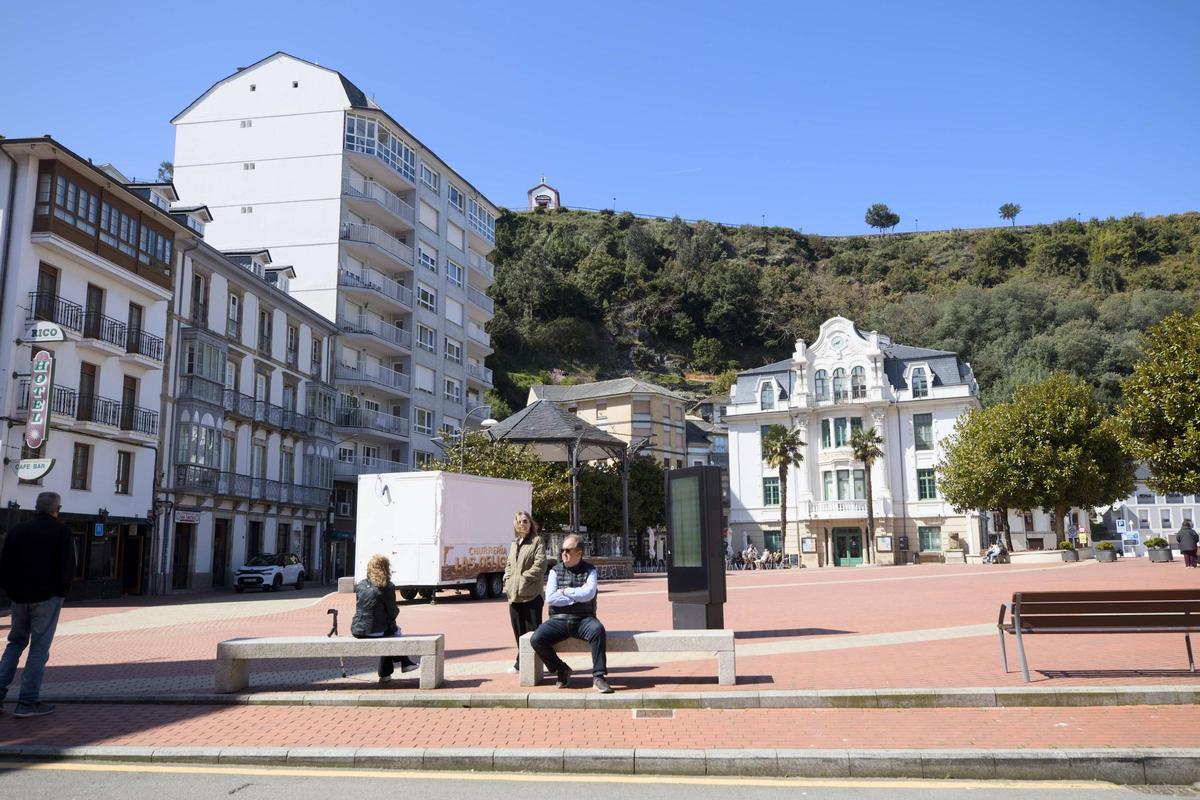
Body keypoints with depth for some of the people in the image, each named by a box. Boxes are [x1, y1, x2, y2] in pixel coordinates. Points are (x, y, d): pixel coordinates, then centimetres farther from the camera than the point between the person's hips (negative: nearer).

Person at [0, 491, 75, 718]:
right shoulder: (61, 531, -4)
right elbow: (67, 567, -11)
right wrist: (61, 592, 2)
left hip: (19, 597, 5)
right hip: (47, 597, -5)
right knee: (39, 647, 0)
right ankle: (28, 702, 0)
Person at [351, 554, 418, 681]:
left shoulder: (360, 585, 3)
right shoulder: (387, 588, -12)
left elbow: (359, 607, 13)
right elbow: (392, 613, -8)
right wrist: (397, 610, 15)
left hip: (357, 631, 5)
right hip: (375, 631, -5)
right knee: (394, 629, 27)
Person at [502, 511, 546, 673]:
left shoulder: (537, 540, -2)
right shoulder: (514, 544, 19)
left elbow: (540, 564, -12)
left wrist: (524, 578, -13)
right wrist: (508, 581, 8)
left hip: (531, 594, -7)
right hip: (514, 595, 7)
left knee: (532, 630, -3)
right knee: (518, 630, 13)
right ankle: (521, 662, 23)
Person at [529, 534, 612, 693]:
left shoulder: (589, 571, 6)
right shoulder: (555, 571, 9)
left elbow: (589, 594, -12)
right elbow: (550, 598, -5)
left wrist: (565, 592, -5)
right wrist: (577, 597, -7)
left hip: (583, 620, -2)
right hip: (559, 619, 2)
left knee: (598, 630, -34)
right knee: (537, 639, -22)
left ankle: (598, 677, -24)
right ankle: (561, 670, 4)